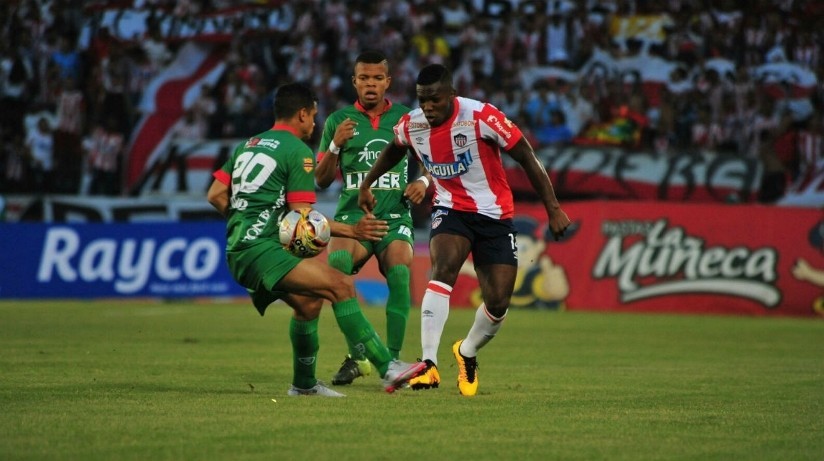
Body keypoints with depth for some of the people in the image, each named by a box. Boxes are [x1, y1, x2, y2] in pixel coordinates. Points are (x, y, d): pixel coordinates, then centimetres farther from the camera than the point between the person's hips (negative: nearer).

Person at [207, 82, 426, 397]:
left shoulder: (249, 145, 21)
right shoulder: (299, 151, -4)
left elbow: (215, 195, 16)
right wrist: (352, 231, -5)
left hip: (239, 250, 10)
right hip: (262, 250, -10)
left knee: (308, 300, 24)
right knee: (340, 285, -18)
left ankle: (304, 384, 36)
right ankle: (387, 369, -28)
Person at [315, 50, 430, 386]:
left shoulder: (406, 119, 10)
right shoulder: (339, 121, 9)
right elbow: (321, 181, 10)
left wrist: (422, 183, -2)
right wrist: (335, 146, -6)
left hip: (395, 217, 0)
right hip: (352, 215, 0)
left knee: (399, 271, -27)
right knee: (336, 263, -31)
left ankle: (392, 359, -18)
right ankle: (357, 356, -23)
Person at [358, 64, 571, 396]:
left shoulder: (481, 117, -22)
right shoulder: (411, 125, -9)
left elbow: (526, 157, -15)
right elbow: (393, 150, 17)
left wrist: (553, 208, -16)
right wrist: (366, 184, 24)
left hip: (494, 215, -1)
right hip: (450, 210, 1)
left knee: (498, 302, -4)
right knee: (443, 270, -28)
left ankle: (467, 354, 28)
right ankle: (429, 364, -33)